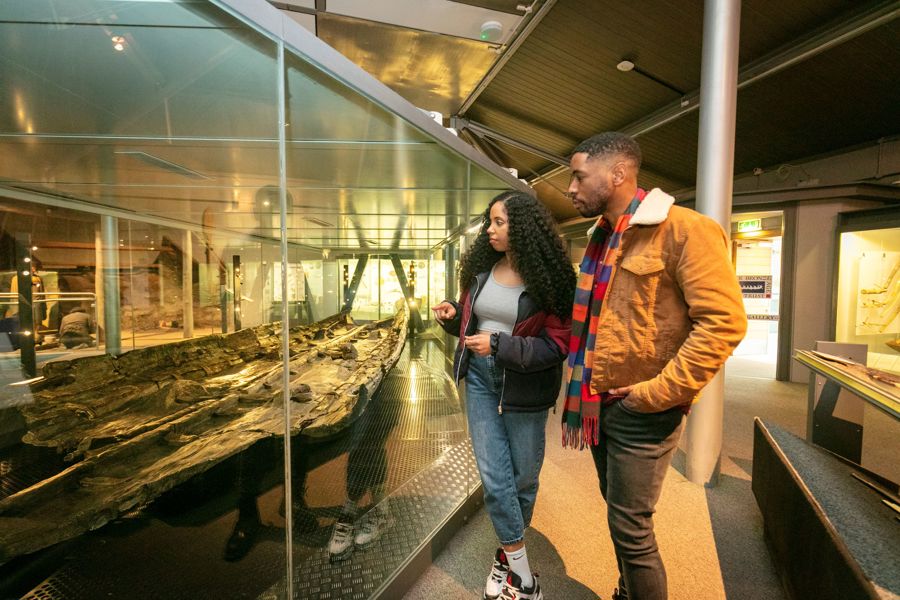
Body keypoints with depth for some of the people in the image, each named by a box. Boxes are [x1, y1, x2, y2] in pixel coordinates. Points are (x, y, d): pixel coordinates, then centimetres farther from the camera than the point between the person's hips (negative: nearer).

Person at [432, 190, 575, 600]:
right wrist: (453, 315, -7)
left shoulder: (548, 278, -13)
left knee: (523, 477, 15)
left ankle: (508, 551, 43)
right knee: (494, 478, 4)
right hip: (480, 379, 3)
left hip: (524, 387, -3)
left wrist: (500, 346, -24)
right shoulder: (482, 268, 1)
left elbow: (557, 344, -14)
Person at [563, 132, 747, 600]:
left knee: (630, 528, 5)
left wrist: (658, 393, -19)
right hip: (600, 405, 8)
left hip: (642, 414, -8)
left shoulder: (684, 229, -14)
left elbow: (724, 321, -20)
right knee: (618, 512, 24)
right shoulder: (601, 237, 11)